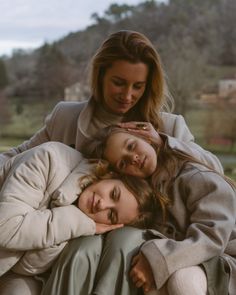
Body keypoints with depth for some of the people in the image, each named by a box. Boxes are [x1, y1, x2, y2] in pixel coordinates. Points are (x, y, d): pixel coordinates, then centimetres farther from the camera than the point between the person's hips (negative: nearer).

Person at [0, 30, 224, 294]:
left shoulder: (167, 126, 7)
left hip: (135, 226, 0)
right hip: (83, 225, 1)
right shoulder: (65, 117, 9)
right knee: (83, 252, -35)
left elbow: (215, 169, 1)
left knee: (122, 247, -35)